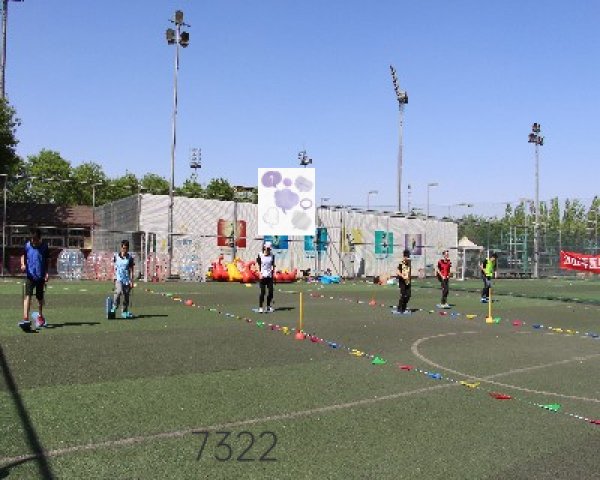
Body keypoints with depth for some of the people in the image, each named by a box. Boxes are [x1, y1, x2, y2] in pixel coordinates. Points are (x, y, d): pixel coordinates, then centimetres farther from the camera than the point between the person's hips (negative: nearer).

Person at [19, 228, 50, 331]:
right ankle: (26, 319, -23)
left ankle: (40, 316, 36)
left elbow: (47, 261, 5)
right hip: (30, 275, -1)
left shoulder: (44, 246, -3)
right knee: (28, 295, -17)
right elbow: (23, 256, 12)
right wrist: (23, 264, -8)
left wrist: (46, 273, -4)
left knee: (40, 297, 14)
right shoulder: (27, 245, -2)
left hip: (41, 276, 1)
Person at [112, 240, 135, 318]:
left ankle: (124, 312, 16)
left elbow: (131, 270, 1)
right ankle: (114, 307, -9)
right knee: (119, 291, -25)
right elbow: (115, 268, 15)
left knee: (126, 295, 4)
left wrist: (131, 281, -5)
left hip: (127, 279, 0)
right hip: (118, 278, 0)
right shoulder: (116, 257, 6)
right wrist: (115, 278, 14)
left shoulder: (130, 258, 2)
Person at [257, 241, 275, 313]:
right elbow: (259, 266, -1)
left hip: (270, 276, 3)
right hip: (263, 276, -3)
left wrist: (273, 271, -1)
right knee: (262, 292, -5)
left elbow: (273, 265, 12)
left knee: (270, 291, 4)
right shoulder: (260, 255, -3)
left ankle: (268, 306, 19)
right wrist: (260, 273, -11)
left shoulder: (272, 256, 5)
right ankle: (260, 307, 1)